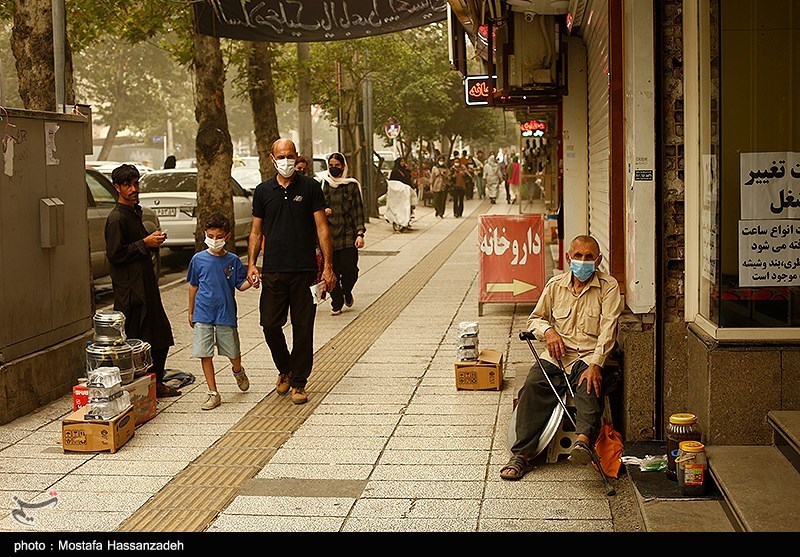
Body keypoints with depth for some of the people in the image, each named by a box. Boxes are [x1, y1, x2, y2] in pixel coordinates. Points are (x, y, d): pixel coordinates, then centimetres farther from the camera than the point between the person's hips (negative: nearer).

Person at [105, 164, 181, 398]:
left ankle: (156, 383, 23)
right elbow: (115, 254, -18)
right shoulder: (116, 218, -12)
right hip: (129, 289, -10)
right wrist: (145, 243, -16)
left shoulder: (134, 212, 17)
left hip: (145, 284, 10)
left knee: (161, 334, 12)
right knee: (135, 340, -5)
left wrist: (154, 241, 8)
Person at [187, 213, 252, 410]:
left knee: (233, 353, 8)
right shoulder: (198, 259, 0)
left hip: (226, 314, 0)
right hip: (203, 314, 0)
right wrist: (191, 312, 15)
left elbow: (240, 285, 3)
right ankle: (213, 394, 9)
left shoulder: (233, 261, -2)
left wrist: (250, 282, -20)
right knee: (205, 355, -1)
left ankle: (238, 371, 43)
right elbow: (193, 286, 10)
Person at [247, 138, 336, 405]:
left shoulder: (310, 187, 3)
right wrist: (251, 264, 1)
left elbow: (322, 228, 1)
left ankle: (299, 383, 13)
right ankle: (285, 369, 26)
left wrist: (328, 265, -6)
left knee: (303, 329, 1)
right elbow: (256, 231, 13)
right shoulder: (263, 191, 9)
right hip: (273, 271, 2)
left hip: (304, 271, -2)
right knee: (270, 325, 0)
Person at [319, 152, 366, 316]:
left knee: (350, 269, -5)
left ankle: (347, 292, 26)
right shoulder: (323, 185, 8)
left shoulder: (352, 185, 4)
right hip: (328, 234, 1)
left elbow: (358, 210, 2)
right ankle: (336, 304, 12)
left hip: (348, 234, -1)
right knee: (332, 271, -1)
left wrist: (360, 233, -6)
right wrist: (323, 211, -6)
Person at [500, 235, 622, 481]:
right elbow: (535, 319, 22)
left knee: (590, 386, -36)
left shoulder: (608, 286, 2)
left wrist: (595, 364, -22)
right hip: (557, 354, 3)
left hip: (589, 356, -3)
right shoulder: (555, 285, 14)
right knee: (533, 385, -24)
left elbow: (608, 329, -9)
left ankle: (583, 439, -58)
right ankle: (522, 455, -23)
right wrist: (548, 330, -3)